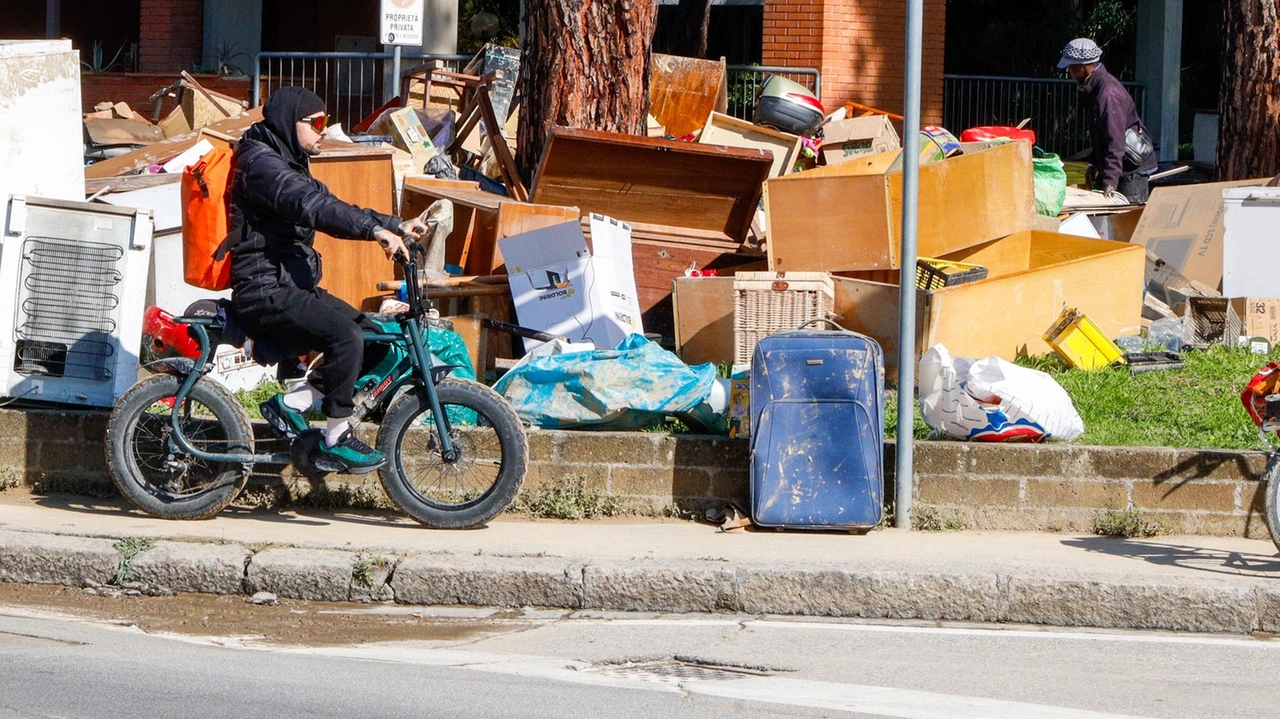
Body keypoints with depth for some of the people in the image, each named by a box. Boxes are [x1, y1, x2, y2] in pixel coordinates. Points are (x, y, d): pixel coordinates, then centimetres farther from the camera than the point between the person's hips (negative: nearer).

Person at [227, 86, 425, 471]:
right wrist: (375, 229, -43)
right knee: (346, 337, -25)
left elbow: (330, 207, 20)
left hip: (291, 283, 11)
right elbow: (312, 205, -31)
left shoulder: (288, 163, 19)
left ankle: (291, 403, 6)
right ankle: (337, 438, -13)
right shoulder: (260, 163, -15)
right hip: (266, 291, -11)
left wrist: (397, 224, 10)